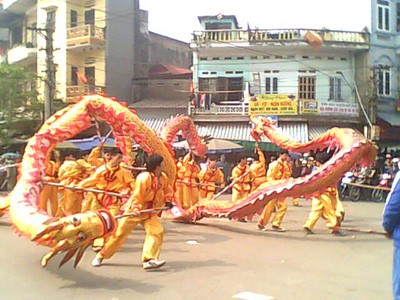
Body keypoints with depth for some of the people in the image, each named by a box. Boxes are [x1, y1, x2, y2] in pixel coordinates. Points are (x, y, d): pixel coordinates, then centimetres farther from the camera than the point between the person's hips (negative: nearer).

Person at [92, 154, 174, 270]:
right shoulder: (144, 178, -25)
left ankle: (149, 259, -14)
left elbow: (168, 190, 14)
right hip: (134, 210, -6)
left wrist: (167, 201, -1)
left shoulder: (163, 177, -4)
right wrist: (136, 209, -36)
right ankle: (100, 256, 19)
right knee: (120, 233, 2)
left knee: (157, 231, -16)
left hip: (150, 211, 6)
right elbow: (136, 196, -24)